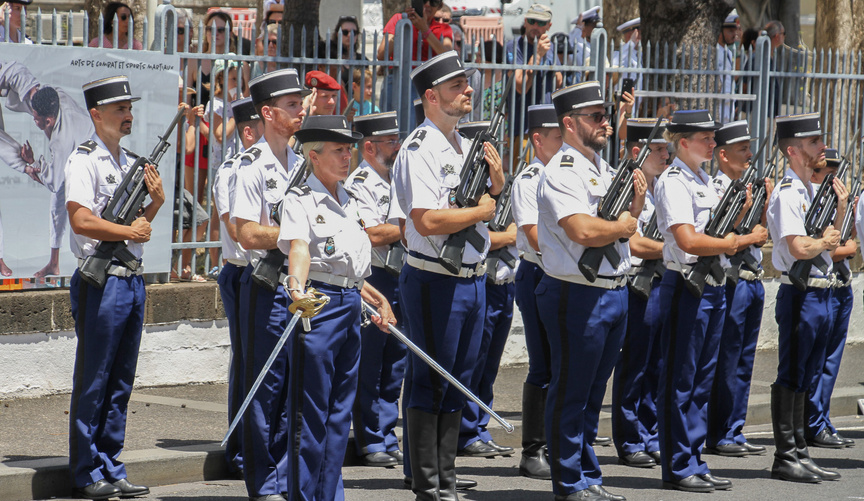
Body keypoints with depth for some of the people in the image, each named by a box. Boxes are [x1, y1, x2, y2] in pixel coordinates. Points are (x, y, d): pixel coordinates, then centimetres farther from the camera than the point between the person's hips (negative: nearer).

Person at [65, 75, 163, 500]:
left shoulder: (131, 162, 17)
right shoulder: (84, 161, -9)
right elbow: (81, 221, -19)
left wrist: (155, 203, 4)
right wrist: (129, 231, -14)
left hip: (132, 280, 8)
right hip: (100, 283, -8)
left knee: (121, 383, 11)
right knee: (92, 382, -2)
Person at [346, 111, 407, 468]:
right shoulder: (358, 184, -9)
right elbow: (374, 236, -18)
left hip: (401, 278, 8)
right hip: (372, 280, -8)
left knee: (394, 365, 10)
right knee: (368, 368, -2)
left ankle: (388, 439, 17)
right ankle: (370, 443, 2)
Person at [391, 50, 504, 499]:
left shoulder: (467, 147, 14)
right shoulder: (419, 151, -14)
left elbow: (493, 203, 22)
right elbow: (427, 221, -24)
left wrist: (496, 180, 2)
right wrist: (480, 211, -12)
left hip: (473, 278, 9)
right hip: (436, 282, -8)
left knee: (458, 382, 12)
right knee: (430, 384, -3)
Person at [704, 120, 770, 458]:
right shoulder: (714, 189, -10)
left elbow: (761, 233, 13)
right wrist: (750, 238, -8)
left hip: (753, 282, 9)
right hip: (730, 282, -9)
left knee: (744, 362, 11)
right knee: (725, 363, -4)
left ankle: (735, 432, 17)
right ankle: (718, 437, 2)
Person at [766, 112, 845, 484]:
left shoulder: (812, 191, 16)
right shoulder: (786, 194, -14)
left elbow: (830, 241, 19)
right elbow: (800, 248, -25)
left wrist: (840, 207, 8)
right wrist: (825, 241, -6)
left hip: (820, 294, 9)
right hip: (800, 294, -9)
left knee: (805, 376, 13)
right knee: (791, 376, -4)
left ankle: (800, 454, 18)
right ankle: (785, 457, -1)